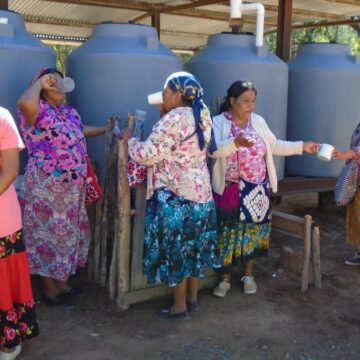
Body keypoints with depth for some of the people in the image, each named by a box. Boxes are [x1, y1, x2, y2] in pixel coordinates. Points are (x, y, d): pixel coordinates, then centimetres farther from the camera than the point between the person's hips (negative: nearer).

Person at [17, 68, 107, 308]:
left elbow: (80, 131, 31)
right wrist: (39, 83, -22)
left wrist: (106, 129, 29)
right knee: (48, 236, 3)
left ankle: (62, 282, 35)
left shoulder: (70, 112, 11)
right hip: (46, 189, -8)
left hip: (73, 189, 8)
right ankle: (50, 290, 18)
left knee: (68, 234, 18)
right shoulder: (37, 111, -15)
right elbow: (24, 103, -39)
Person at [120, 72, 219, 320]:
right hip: (201, 192, 9)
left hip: (175, 196, -8)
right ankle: (193, 298, 29)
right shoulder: (202, 116, 8)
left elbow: (147, 155, -20)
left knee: (175, 250, 3)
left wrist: (130, 139, -2)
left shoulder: (173, 120, -19)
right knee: (194, 246, 17)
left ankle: (179, 307, 14)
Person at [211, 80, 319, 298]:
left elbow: (274, 146, 11)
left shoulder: (258, 121, 4)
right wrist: (236, 142, -40)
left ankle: (249, 274, 28)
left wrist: (302, 147, 6)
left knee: (253, 230, 10)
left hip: (256, 190, 4)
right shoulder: (219, 122, -9)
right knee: (228, 232, 4)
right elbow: (213, 150, -23)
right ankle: (225, 278, 19)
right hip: (229, 190, -3)